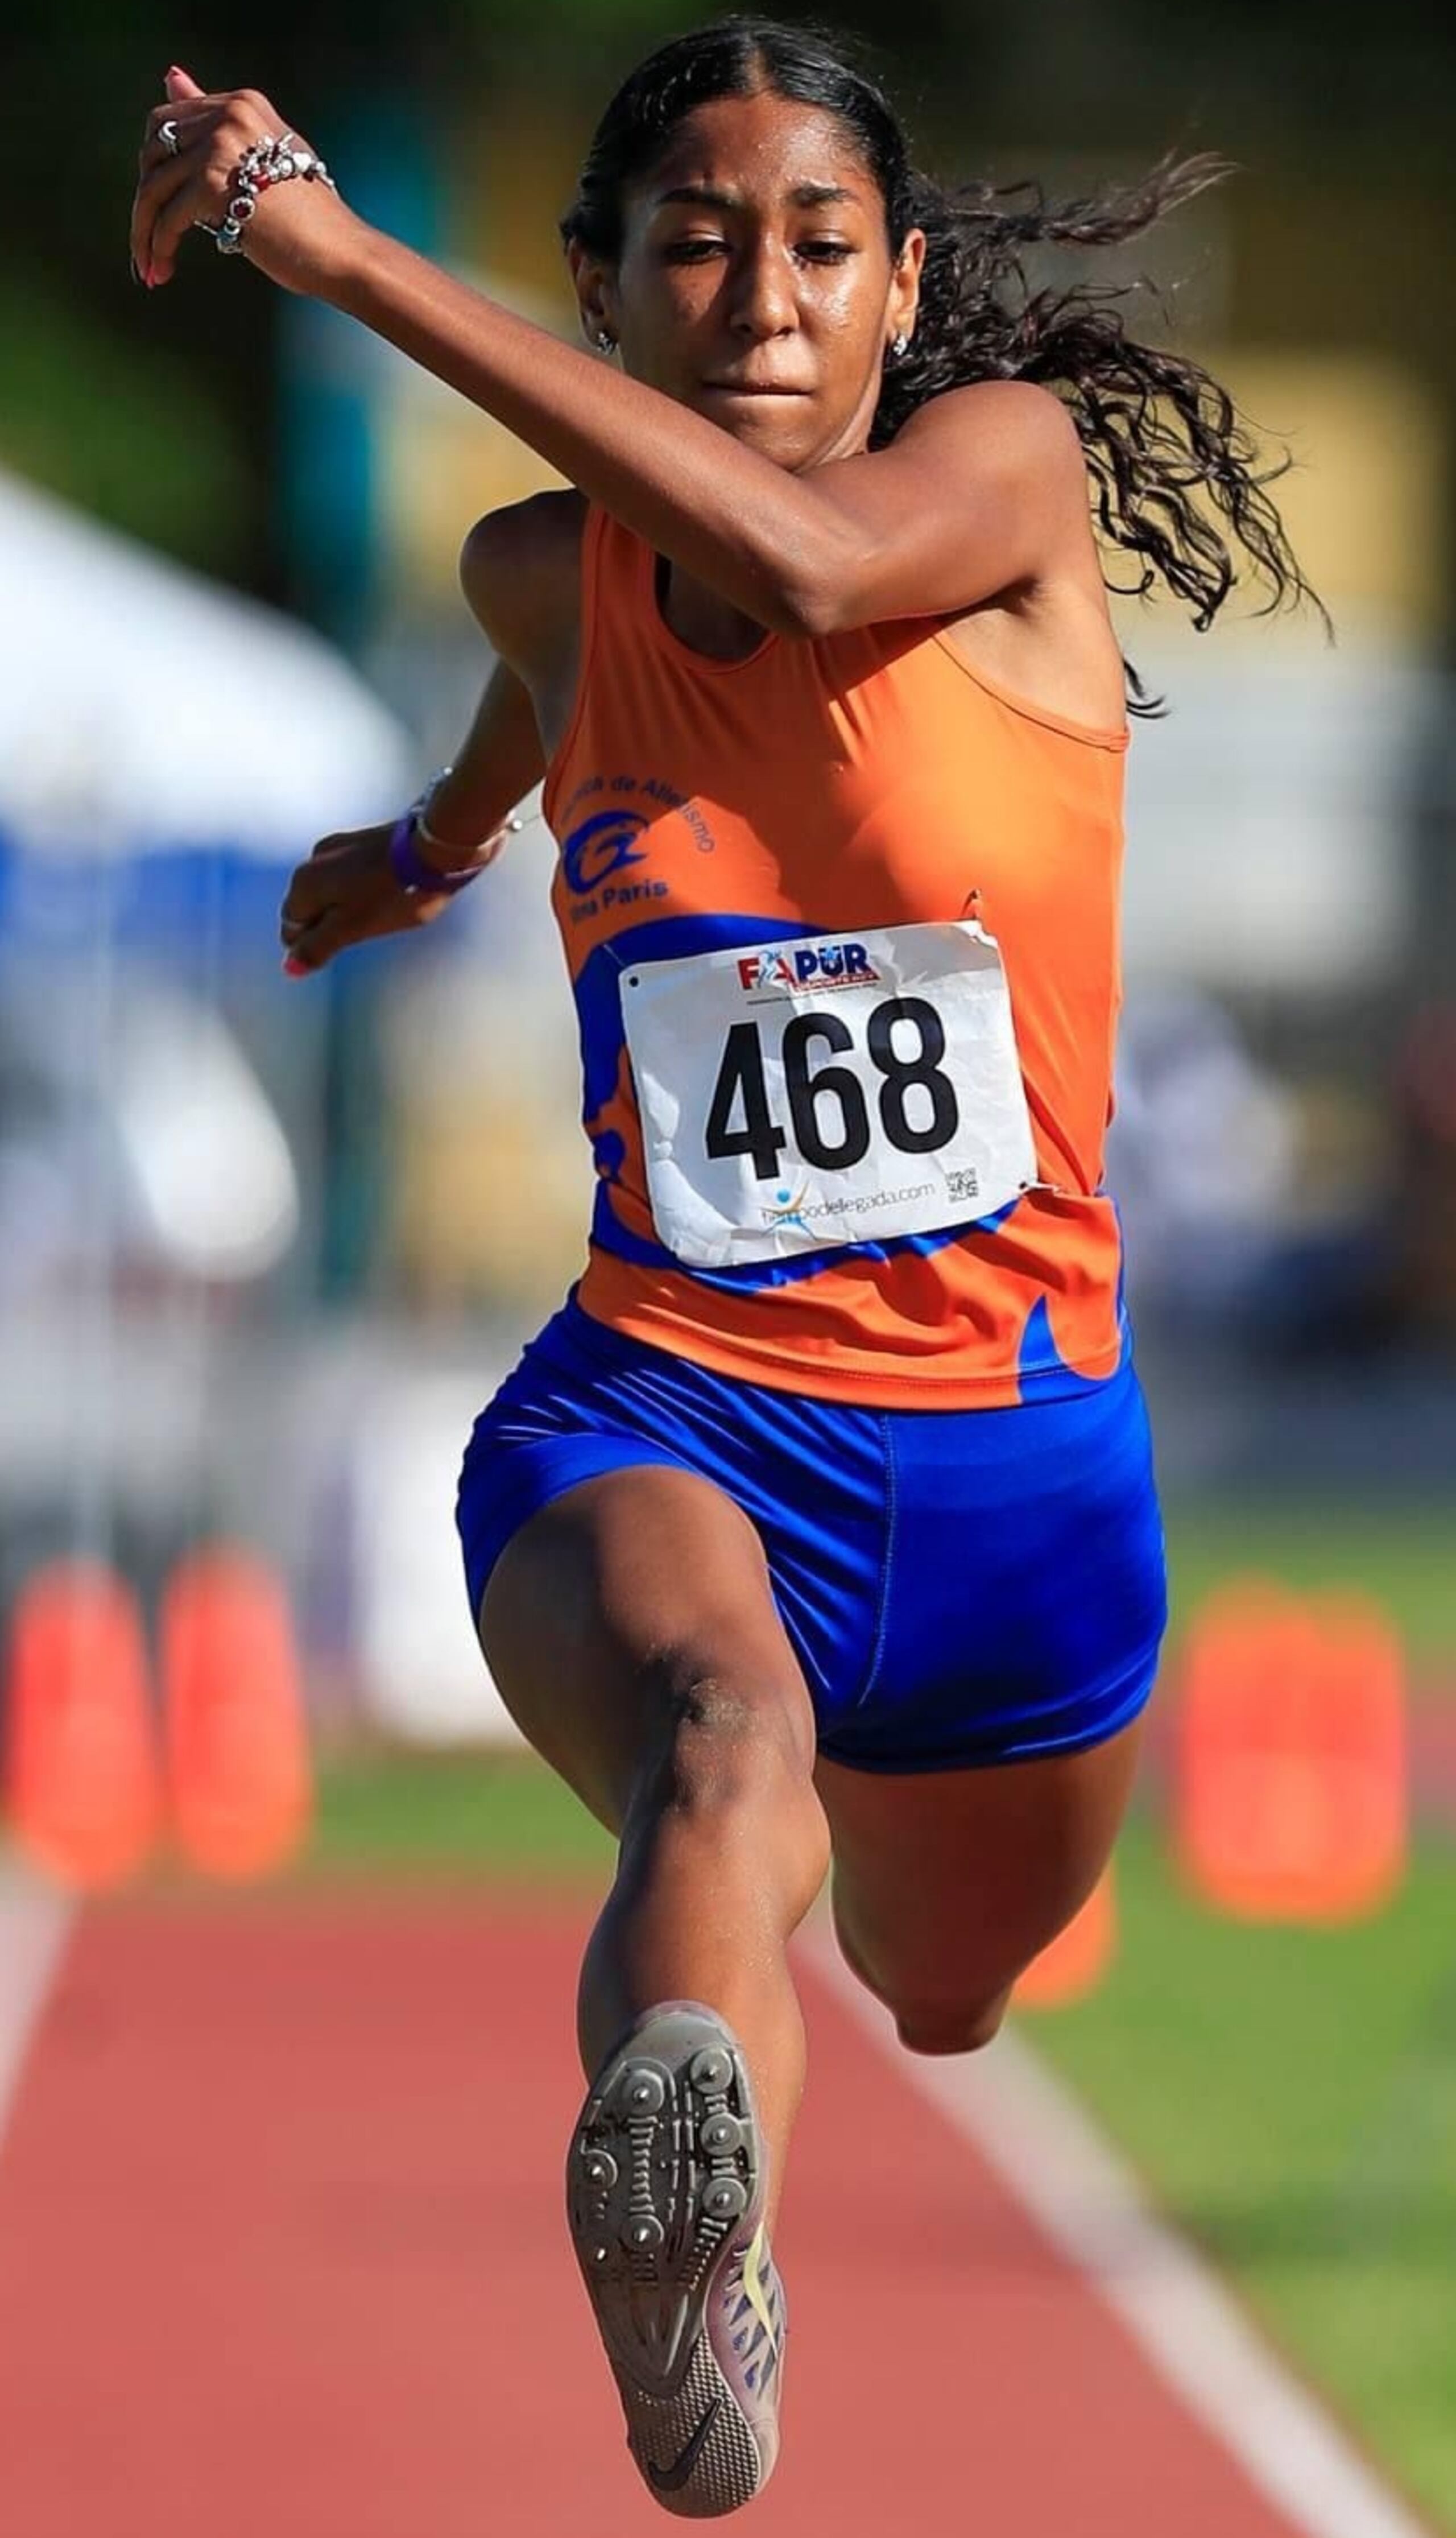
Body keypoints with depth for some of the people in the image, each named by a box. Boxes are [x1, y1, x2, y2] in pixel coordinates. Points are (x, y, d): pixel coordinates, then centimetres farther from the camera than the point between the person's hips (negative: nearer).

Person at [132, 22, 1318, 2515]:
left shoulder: (1017, 466, -9)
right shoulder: (550, 573, 2)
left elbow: (805, 554, -33)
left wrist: (347, 254, -33)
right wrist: (445, 836, 52)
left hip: (1015, 1452, 1)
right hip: (660, 1410, -1)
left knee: (944, 2004, 23)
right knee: (722, 1752, -37)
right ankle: (682, 2229, -70)